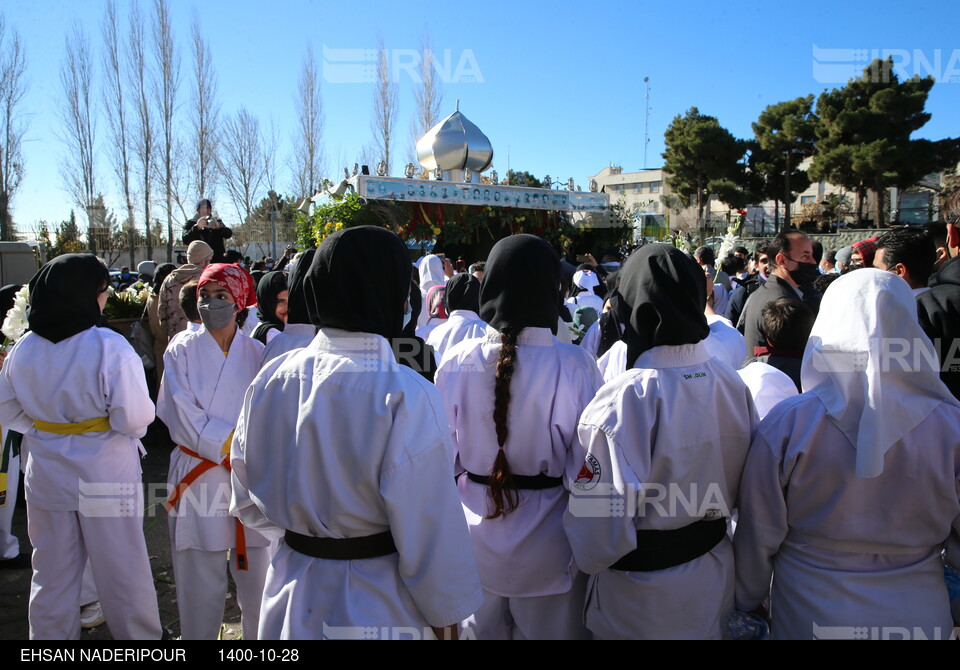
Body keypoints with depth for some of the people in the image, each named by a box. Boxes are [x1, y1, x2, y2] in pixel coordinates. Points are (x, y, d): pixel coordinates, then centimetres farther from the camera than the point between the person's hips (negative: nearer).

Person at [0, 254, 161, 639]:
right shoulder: (109, 347, -21)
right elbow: (135, 419, -23)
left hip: (46, 476, 5)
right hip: (104, 477, -5)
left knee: (52, 577, 20)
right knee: (122, 575, 11)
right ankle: (139, 636, 25)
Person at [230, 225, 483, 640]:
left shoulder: (272, 379, -8)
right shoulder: (405, 396, -25)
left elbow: (247, 501, 4)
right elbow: (429, 524, -19)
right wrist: (446, 611, -4)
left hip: (291, 599, 5)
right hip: (376, 607, -4)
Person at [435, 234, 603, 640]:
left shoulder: (456, 362, -13)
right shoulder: (574, 366, -20)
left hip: (475, 538, 2)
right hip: (547, 545, -2)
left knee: (482, 629, 22)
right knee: (548, 631, 19)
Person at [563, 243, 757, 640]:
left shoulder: (623, 401, -28)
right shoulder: (733, 385, -9)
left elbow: (600, 518, -26)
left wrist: (588, 560, -5)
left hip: (640, 600, -5)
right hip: (714, 580, 5)